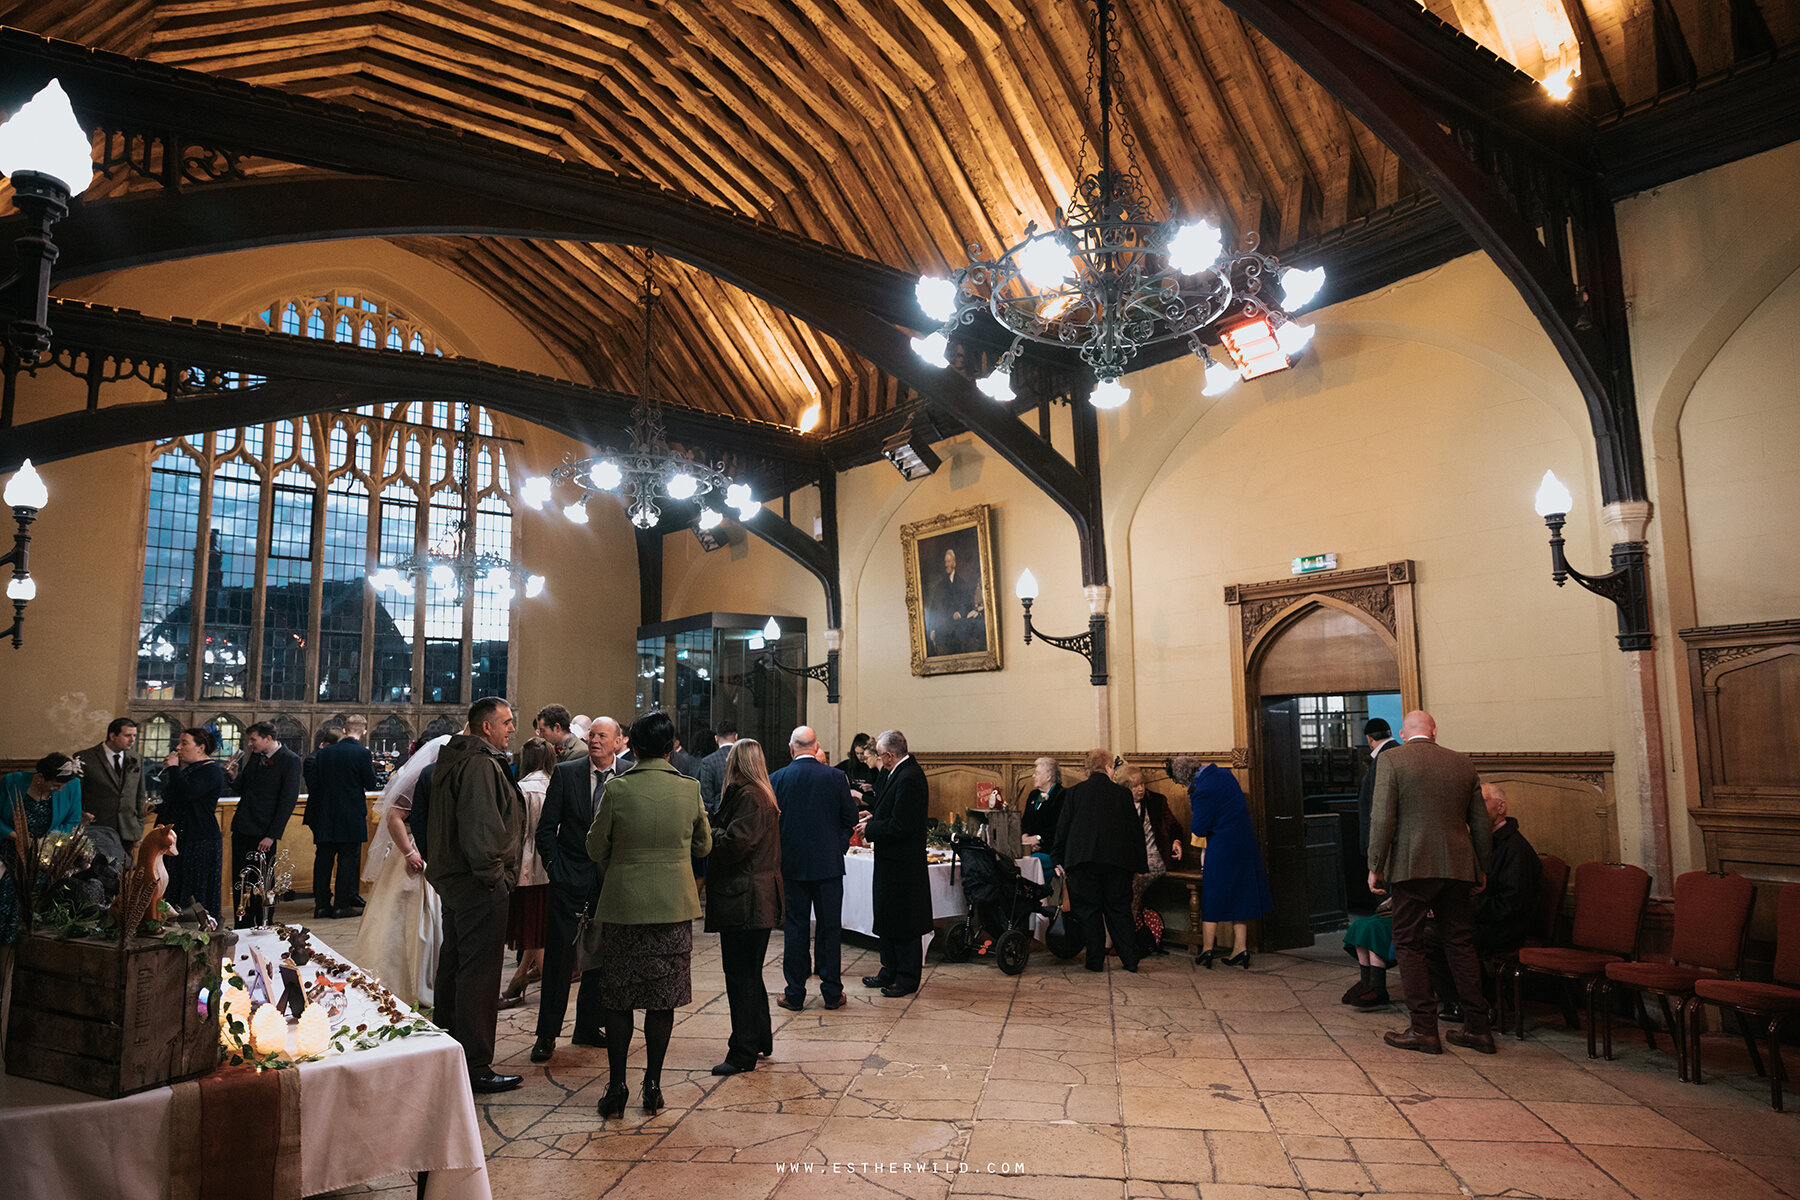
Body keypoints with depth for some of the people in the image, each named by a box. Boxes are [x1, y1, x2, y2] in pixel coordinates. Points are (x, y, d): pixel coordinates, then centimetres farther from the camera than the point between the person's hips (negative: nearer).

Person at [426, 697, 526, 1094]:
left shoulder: (453, 759, 14)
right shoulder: (480, 765, -19)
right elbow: (480, 826, -26)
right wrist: (492, 875, -17)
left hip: (454, 881, 11)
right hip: (481, 886, -11)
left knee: (453, 967, 20)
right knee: (479, 975, -4)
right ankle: (475, 1065, 3)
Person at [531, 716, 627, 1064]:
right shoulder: (565, 773, -1)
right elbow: (546, 827, 2)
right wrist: (554, 867, -5)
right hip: (570, 879, -1)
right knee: (558, 956, 1)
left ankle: (588, 1026, 25)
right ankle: (547, 1034, 13)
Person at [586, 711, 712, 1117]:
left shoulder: (616, 789, -11)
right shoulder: (690, 789, -5)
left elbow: (596, 848, -1)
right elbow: (703, 846, 7)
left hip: (623, 904, -1)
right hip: (674, 905, 1)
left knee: (617, 998, 11)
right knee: (663, 999, 11)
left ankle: (617, 1085, 15)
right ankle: (653, 1084, 17)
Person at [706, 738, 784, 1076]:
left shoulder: (748, 797, -16)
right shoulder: (762, 795, 16)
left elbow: (734, 843, -24)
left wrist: (711, 833, -7)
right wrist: (718, 834, 5)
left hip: (745, 902, -10)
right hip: (754, 901, 10)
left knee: (741, 977, -2)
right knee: (750, 975, 19)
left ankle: (743, 1054, 6)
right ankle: (761, 1041, 30)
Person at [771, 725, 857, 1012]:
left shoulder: (776, 779, -6)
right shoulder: (835, 777, -7)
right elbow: (850, 818, -1)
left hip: (792, 864, 0)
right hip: (829, 863, 0)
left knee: (795, 927, 8)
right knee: (829, 927, 8)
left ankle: (795, 993, 13)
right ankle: (832, 992, 14)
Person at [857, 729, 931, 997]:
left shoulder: (908, 778, -23)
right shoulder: (903, 772, 9)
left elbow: (900, 826, -25)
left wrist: (870, 829, -14)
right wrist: (875, 816, 8)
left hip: (901, 864, -10)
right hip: (891, 860, 10)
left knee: (903, 923, 2)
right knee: (887, 917, 18)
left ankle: (907, 979, 13)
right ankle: (890, 971, 30)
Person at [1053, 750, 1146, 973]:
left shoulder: (1074, 792, 3)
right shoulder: (1123, 794, 5)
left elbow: (1062, 827, 3)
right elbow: (1136, 829, 7)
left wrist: (1059, 860, 9)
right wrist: (1139, 864, 13)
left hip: (1082, 860, -1)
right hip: (1117, 860, 1)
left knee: (1089, 910, 5)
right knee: (1119, 909, 10)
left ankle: (1096, 960, 6)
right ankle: (1130, 960, 11)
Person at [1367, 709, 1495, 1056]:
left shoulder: (1391, 759, -4)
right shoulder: (1463, 763, 10)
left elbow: (1382, 818, -11)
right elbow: (1482, 824, 13)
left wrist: (1376, 866, -4)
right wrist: (1481, 869, 22)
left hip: (1411, 867, -5)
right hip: (1458, 867, 5)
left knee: (1409, 945, 4)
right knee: (1461, 944, 13)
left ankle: (1424, 1029, 5)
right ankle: (1478, 1027, 18)